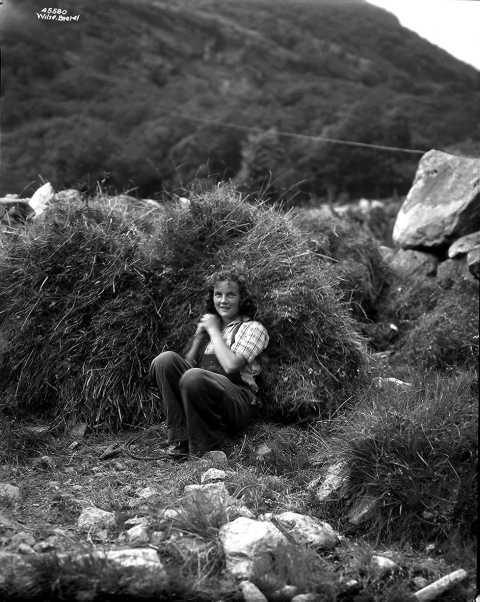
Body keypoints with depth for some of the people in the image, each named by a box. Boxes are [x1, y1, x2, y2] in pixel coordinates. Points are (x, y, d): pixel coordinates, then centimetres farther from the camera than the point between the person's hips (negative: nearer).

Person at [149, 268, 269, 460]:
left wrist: (214, 330, -1)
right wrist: (200, 334, 7)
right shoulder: (209, 324, 24)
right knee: (166, 359, -19)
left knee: (194, 377, -36)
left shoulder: (252, 328, 5)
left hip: (237, 403, -6)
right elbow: (187, 363, 17)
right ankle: (179, 438, -20)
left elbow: (231, 365, -13)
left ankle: (202, 448, -15)